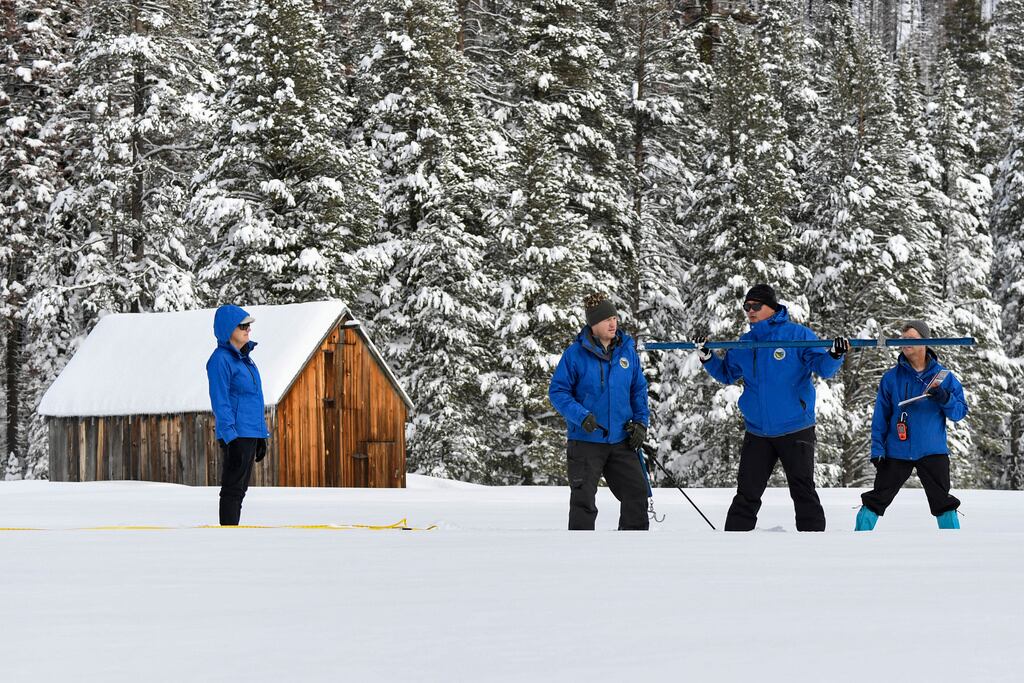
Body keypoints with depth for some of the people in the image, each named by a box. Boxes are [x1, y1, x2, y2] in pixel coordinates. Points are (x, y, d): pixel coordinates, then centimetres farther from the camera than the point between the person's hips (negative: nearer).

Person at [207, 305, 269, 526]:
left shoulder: (244, 357, 16)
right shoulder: (221, 359, -12)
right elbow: (220, 402, -16)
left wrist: (262, 437, 20)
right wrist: (230, 438, -21)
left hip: (252, 433, 9)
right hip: (236, 435, -9)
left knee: (239, 489, 12)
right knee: (233, 489, -7)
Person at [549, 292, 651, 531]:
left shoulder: (627, 351, 4)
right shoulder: (576, 353, -10)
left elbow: (639, 390, 15)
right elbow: (558, 391, -8)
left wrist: (641, 422, 3)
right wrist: (581, 416, -21)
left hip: (621, 440, 4)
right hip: (585, 440, -4)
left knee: (636, 492, 4)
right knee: (583, 500, 0)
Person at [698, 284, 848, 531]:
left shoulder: (798, 335, -5)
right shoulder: (745, 343, 10)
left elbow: (823, 367, -10)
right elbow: (727, 374, 21)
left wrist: (834, 355, -31)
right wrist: (707, 358, 4)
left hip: (795, 429, -4)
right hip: (758, 432, 5)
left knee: (803, 491, -1)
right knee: (746, 494, 8)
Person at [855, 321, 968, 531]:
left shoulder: (944, 377, 1)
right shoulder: (891, 378, 1)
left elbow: (960, 412, -1)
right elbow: (880, 417, 4)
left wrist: (943, 397, -20)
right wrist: (877, 448, -3)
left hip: (932, 452, -1)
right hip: (897, 452, 1)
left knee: (942, 501, 0)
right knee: (878, 497, 4)